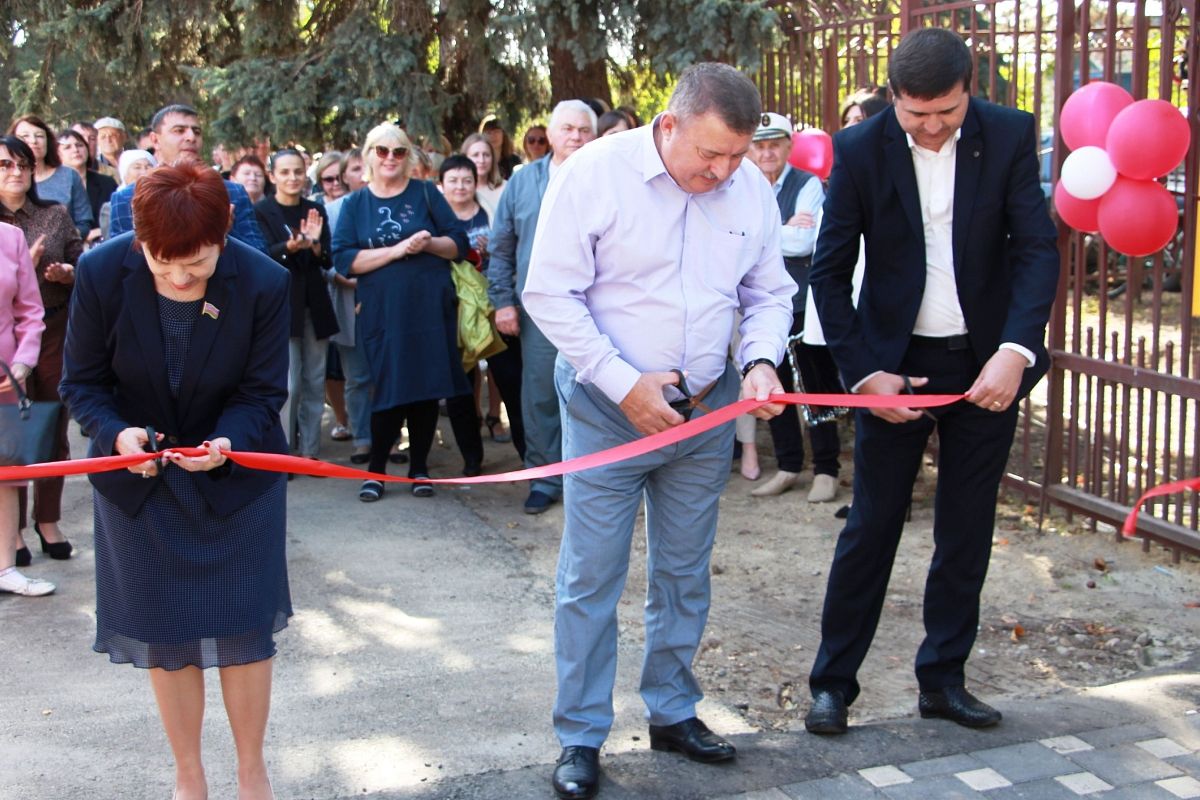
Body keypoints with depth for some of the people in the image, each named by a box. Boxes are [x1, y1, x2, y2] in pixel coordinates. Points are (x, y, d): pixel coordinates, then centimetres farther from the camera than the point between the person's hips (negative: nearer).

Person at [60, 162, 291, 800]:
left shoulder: (263, 282, -20)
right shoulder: (101, 274, -18)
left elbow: (263, 390, -11)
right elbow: (83, 382, -8)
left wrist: (226, 441, -30)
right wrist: (117, 433, -28)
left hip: (237, 472, -1)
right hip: (139, 477, 1)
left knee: (244, 627, 5)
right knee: (164, 634, 10)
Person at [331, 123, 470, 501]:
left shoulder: (425, 193, 6)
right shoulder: (355, 204, 7)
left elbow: (459, 243, 5)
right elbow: (344, 259, -5)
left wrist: (429, 242, -14)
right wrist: (396, 250, -15)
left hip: (430, 309, 0)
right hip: (382, 313, 0)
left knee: (426, 388, 5)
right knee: (389, 390, -1)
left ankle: (419, 467, 19)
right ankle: (376, 470, 15)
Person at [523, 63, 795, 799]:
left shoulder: (752, 190, -1)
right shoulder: (595, 173, -13)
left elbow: (770, 293, 10)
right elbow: (551, 293, -13)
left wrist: (761, 360, -11)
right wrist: (625, 384, -17)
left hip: (708, 409, 4)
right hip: (607, 407, -4)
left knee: (685, 573, 15)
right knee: (591, 577, 1)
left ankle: (673, 711, 32)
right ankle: (581, 737, 16)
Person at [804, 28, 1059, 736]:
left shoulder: (1009, 136, -6)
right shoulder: (861, 149, -10)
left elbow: (1038, 249, -10)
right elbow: (830, 272, -6)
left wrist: (1015, 352, -23)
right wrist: (865, 372, -13)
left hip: (988, 363, 2)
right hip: (896, 363, -2)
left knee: (968, 530, 10)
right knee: (872, 525, 2)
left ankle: (944, 678, 24)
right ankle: (833, 681, 15)